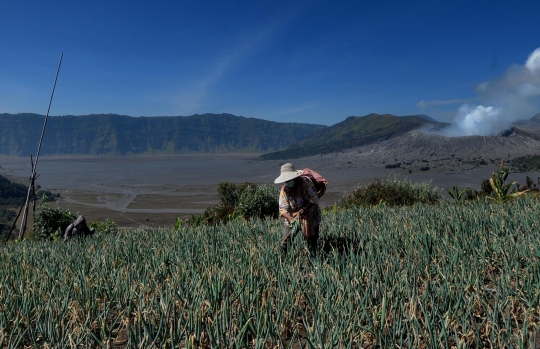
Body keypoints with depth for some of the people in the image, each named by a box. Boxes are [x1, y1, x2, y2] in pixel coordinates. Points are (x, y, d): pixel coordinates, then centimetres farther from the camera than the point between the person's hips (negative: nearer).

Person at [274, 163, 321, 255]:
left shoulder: (306, 182, -15)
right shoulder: (284, 190, -10)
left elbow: (314, 199, -12)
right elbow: (283, 209, -14)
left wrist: (304, 208, -27)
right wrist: (290, 218, -33)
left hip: (310, 217, -1)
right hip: (293, 217, 1)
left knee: (312, 241, 6)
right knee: (285, 241, -8)